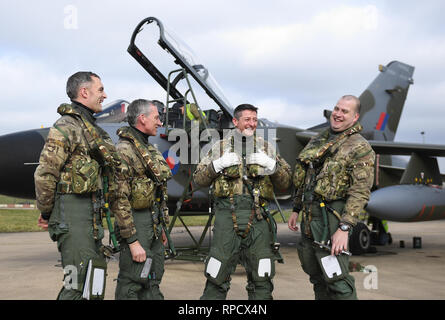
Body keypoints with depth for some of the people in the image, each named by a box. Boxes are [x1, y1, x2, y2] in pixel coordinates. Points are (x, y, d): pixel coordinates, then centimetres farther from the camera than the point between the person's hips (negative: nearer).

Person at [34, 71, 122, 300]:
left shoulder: (91, 128, 19)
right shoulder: (66, 127, -12)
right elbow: (45, 174, -15)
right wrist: (46, 214, -7)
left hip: (91, 213, 10)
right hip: (72, 213, -10)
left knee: (96, 272, 13)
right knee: (81, 283, -11)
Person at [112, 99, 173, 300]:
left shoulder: (149, 149, 16)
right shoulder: (124, 151, -15)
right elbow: (119, 200, -20)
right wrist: (132, 241, -22)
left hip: (154, 224, 9)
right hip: (136, 224, -9)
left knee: (152, 285, 14)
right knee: (131, 285, -4)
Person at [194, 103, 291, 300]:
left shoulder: (266, 149, 14)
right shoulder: (220, 147, 11)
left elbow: (285, 183, 10)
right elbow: (199, 179, 9)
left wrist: (272, 165, -8)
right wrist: (217, 165, -7)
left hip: (258, 217, 2)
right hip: (227, 215, -1)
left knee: (261, 279, 5)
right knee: (217, 276, 1)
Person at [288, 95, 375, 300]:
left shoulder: (360, 148, -8)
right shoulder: (319, 140, 16)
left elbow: (360, 192, -15)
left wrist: (344, 228, -23)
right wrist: (296, 210, 20)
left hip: (331, 217, -7)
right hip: (309, 216, 8)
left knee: (337, 279, -10)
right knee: (317, 277, 14)